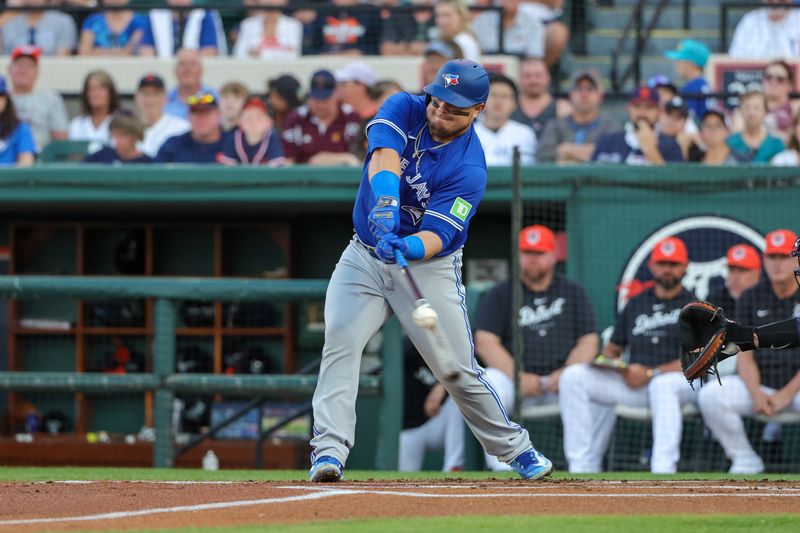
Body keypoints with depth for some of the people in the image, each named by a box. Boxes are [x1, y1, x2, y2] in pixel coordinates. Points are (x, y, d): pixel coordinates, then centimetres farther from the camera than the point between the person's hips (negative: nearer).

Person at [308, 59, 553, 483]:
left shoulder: (469, 169, -18)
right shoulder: (404, 110, -10)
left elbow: (437, 236, -25)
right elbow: (384, 154, -30)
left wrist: (408, 247, -48)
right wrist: (386, 203, -50)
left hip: (428, 267, -2)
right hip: (364, 257, 2)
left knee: (458, 370, 0)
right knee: (340, 341, -19)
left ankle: (514, 448, 21)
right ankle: (329, 451, -24)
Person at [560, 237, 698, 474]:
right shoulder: (636, 305, 19)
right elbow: (612, 349, 24)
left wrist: (650, 374, -19)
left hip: (679, 382, -5)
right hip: (632, 383, 5)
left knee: (663, 385, -41)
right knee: (574, 376, -13)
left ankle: (663, 470, -48)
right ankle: (582, 468, -17)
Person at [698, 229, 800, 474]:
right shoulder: (750, 299, 7)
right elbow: (745, 356, 3)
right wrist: (757, 394, -15)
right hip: (760, 383, 4)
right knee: (710, 396, -21)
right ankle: (745, 461, -7)